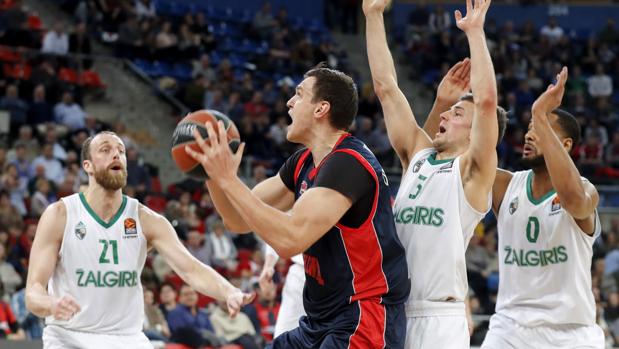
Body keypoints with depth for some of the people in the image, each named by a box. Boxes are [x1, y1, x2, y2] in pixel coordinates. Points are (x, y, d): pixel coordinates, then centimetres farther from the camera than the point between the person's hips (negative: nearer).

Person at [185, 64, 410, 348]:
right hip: (320, 323, 10)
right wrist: (214, 174, -5)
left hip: (361, 323, -10)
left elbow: (290, 239, -29)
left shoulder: (348, 163, -19)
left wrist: (229, 180, -25)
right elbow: (239, 221, 14)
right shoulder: (302, 163, 10)